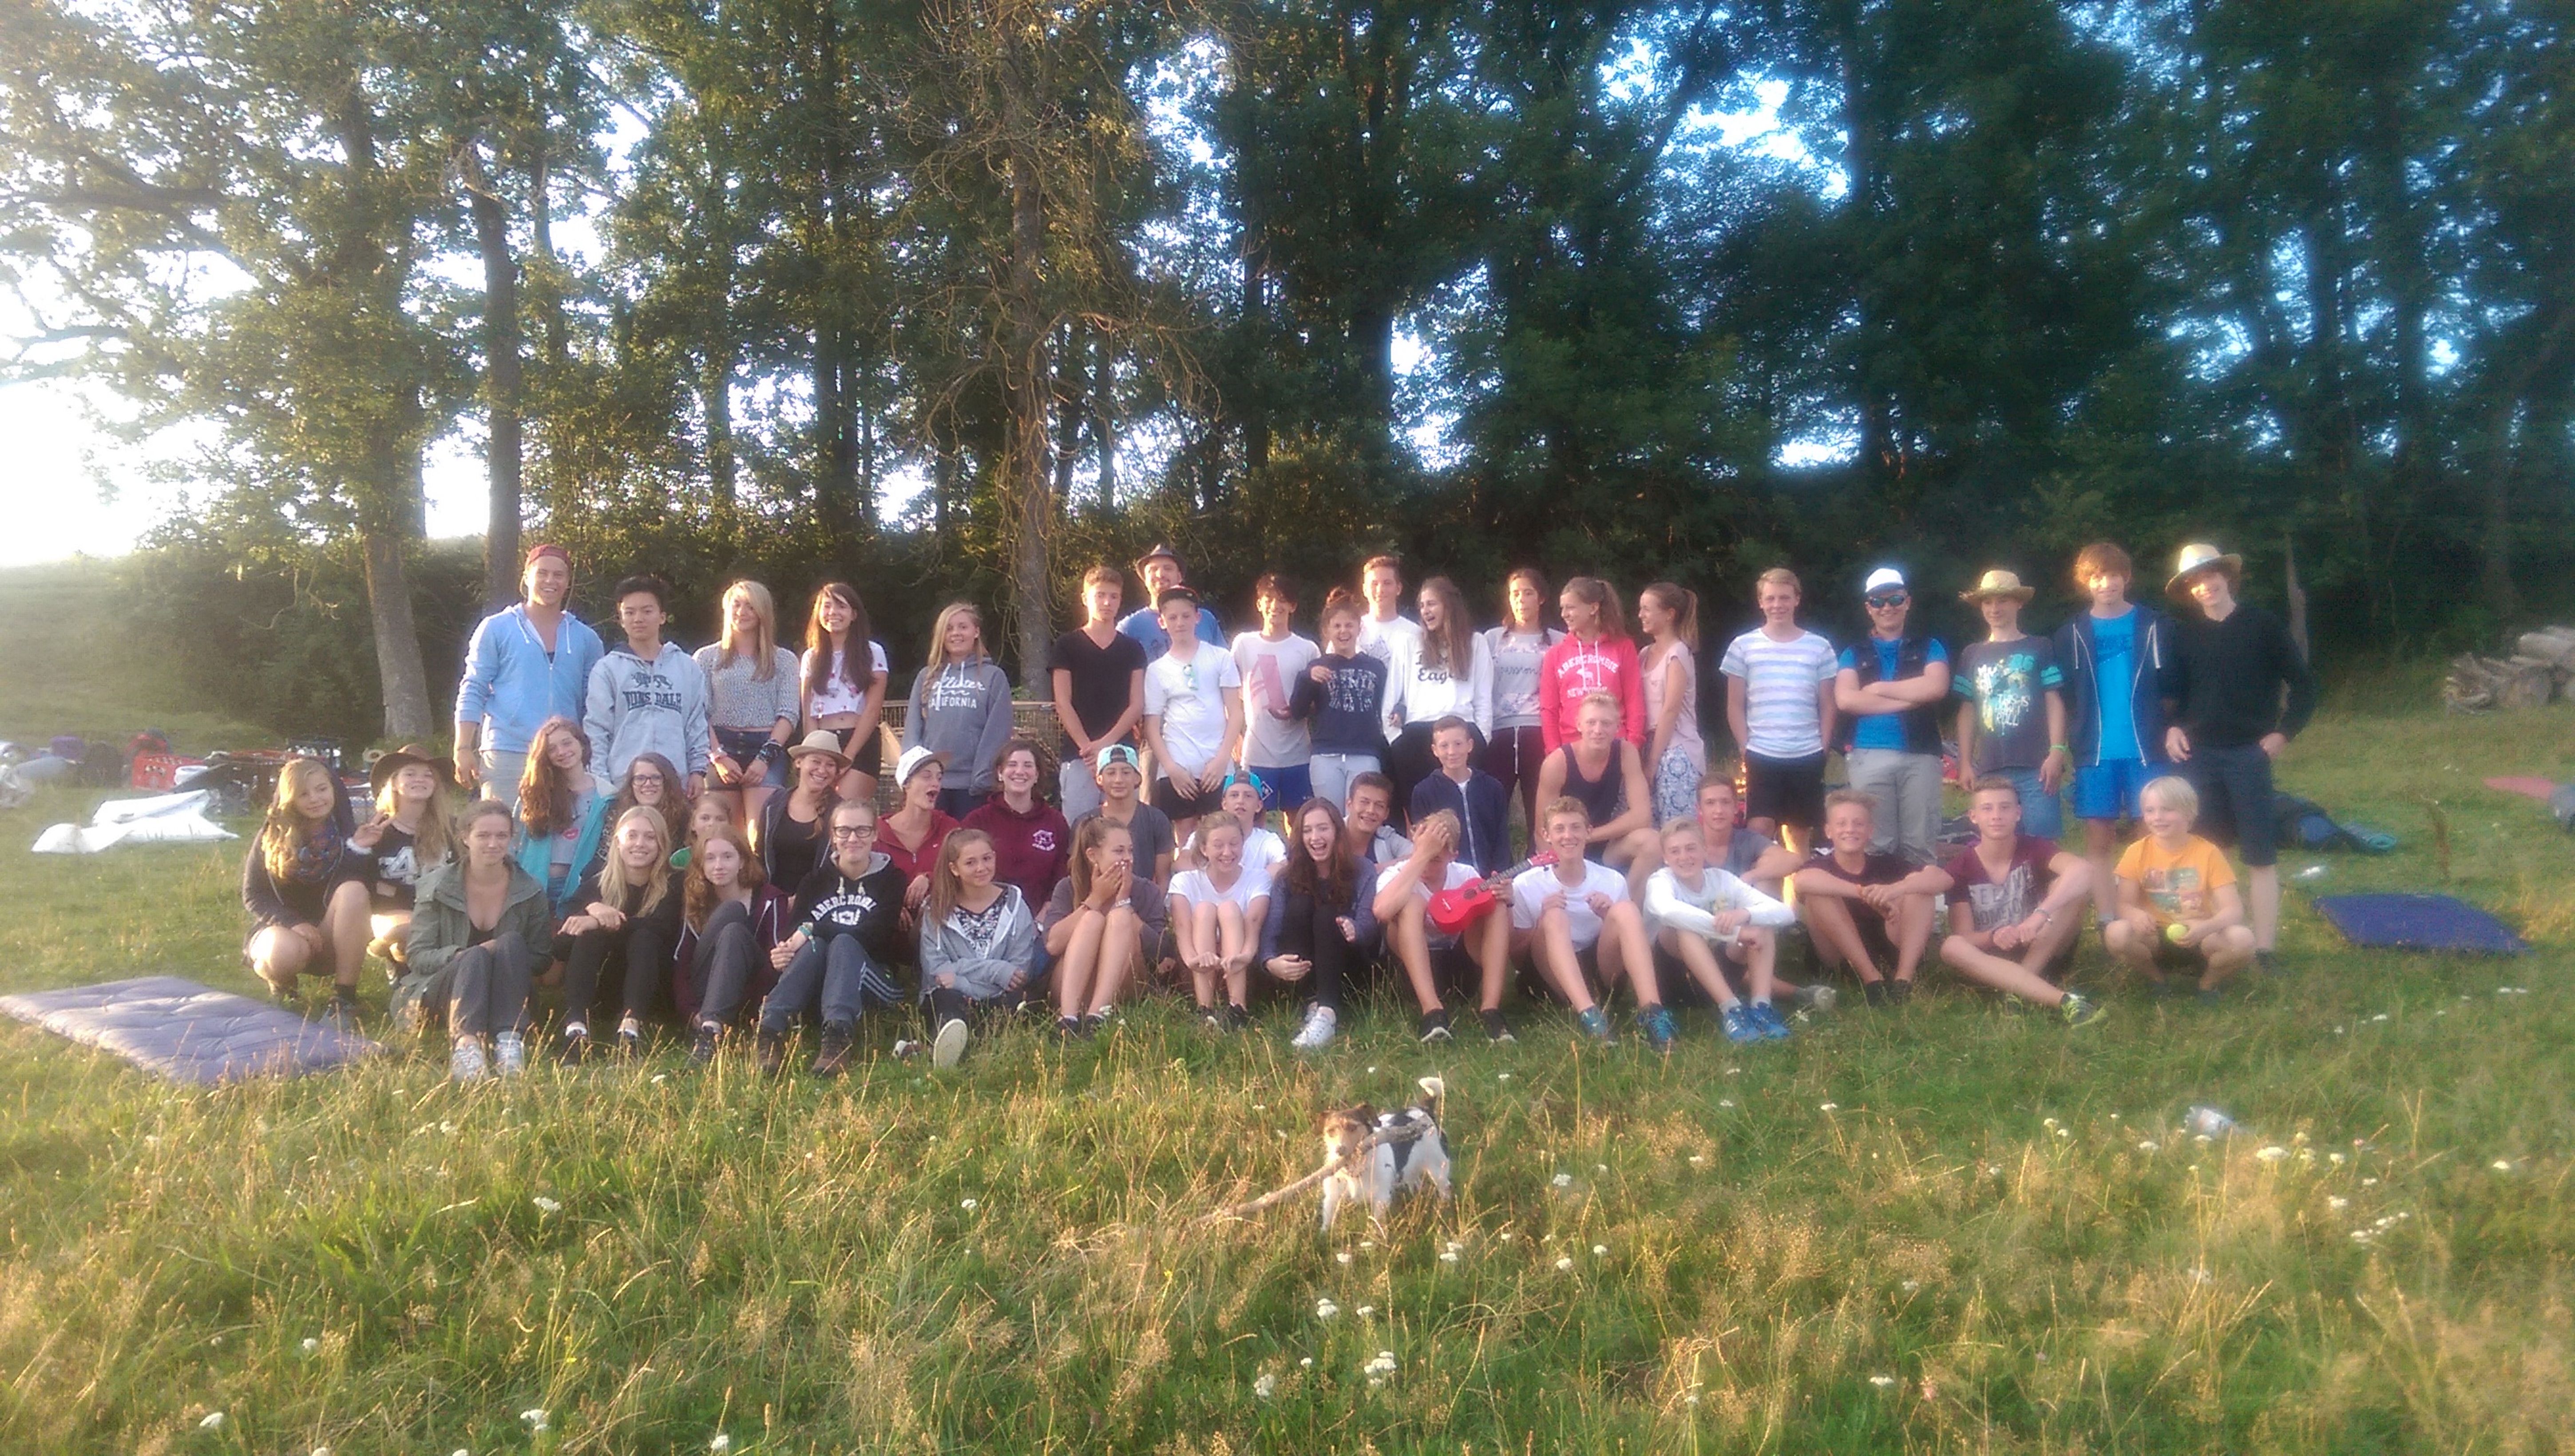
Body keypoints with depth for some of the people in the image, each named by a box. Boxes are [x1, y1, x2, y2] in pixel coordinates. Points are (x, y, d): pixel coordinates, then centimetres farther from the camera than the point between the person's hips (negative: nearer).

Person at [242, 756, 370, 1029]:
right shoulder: (271, 837, -4)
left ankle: (344, 998, -26)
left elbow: (368, 890, -13)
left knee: (353, 890, -30)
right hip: (281, 927, -1)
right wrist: (293, 923, -20)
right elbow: (252, 896, -4)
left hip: (331, 941, 1)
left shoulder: (348, 834, -2)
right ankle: (281, 984, 4)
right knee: (287, 953, -38)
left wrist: (360, 850, -27)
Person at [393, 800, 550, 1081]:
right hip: (435, 993, -1)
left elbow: (539, 960, 3)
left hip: (502, 1001, 2)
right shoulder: (438, 885, -1)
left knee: (511, 944, -27)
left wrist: (507, 958, -19)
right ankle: (465, 1042, -59)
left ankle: (509, 1039, -43)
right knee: (476, 957, -32)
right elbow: (416, 957, -7)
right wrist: (464, 955, -25)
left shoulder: (530, 892, 3)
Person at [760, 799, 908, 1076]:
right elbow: (792, 932, -2)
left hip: (873, 983, -2)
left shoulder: (890, 878, 5)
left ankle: (838, 1038, -58)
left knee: (844, 944, -32)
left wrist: (812, 930, -18)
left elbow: (876, 935, -11)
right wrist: (783, 951, -27)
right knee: (814, 945, -30)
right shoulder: (817, 878, 12)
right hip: (814, 987, 2)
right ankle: (769, 1032, -51)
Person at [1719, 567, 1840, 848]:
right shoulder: (1743, 646, 3)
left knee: (1801, 833, 7)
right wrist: (1746, 748, -3)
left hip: (1808, 757, 1)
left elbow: (1828, 705, 10)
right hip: (1761, 758, -1)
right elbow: (1735, 706, 6)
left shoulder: (1819, 647, 6)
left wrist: (1823, 748, 0)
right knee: (1759, 829, -8)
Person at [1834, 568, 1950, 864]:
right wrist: (1908, 699, -4)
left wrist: (1880, 688, -1)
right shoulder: (1854, 654, 16)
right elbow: (1845, 700, -2)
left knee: (1921, 846, -3)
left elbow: (1936, 687, -4)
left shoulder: (1929, 648, 16)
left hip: (1921, 755, 0)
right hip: (1869, 757, 0)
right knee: (1876, 846, -1)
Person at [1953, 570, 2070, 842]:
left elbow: (2054, 703, 4)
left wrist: (2057, 753, -6)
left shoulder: (2040, 648, 7)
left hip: (2036, 767, -3)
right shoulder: (1972, 654, 14)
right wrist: (1965, 762, 7)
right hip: (1990, 769, 3)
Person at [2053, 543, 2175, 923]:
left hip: (2146, 750, -1)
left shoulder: (2154, 626, 5)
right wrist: (2070, 745, 0)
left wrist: (2170, 733, -2)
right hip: (2095, 753, 1)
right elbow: (2063, 697, 8)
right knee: (2098, 841, 2)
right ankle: (2109, 927, 8)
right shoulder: (2072, 634, 8)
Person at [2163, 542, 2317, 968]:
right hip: (2197, 756, 3)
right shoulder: (2183, 634, 9)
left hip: (2249, 754, -3)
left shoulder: (2264, 626, 1)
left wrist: (2283, 733, -6)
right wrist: (2173, 728, 0)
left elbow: (2304, 687, 2)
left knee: (2261, 857, 0)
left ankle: (2264, 951, 2)